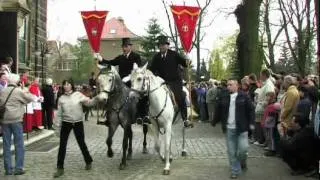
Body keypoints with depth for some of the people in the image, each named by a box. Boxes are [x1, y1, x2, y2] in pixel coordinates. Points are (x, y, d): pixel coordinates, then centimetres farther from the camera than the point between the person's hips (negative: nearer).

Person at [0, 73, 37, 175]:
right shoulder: (19, 91, -5)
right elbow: (31, 98, 4)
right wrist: (36, 98, 23)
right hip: (16, 120, -4)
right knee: (19, 145, 4)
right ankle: (18, 168, 3)